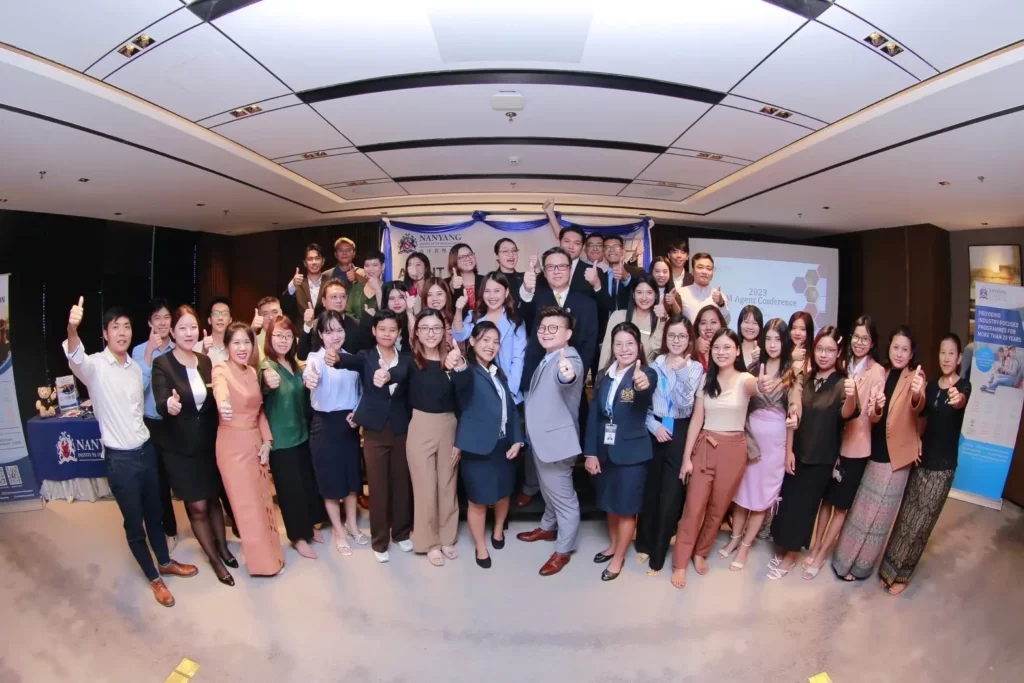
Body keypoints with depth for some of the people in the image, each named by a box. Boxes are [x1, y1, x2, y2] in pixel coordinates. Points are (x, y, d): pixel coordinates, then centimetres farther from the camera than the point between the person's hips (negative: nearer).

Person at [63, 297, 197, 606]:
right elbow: (76, 358, -39)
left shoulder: (135, 367, 5)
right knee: (134, 523, 9)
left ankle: (165, 562, 39)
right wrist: (72, 329, -58)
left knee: (155, 513, 20)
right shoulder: (95, 366, -14)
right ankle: (154, 578, 25)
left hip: (146, 450, 5)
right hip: (119, 459, -5)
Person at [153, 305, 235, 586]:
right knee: (197, 507, 7)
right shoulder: (162, 364, -12)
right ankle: (214, 559, 25)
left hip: (209, 444, 4)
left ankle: (223, 547, 37)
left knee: (214, 499, 18)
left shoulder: (206, 361, 2)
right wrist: (169, 404, -46)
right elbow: (160, 404, -27)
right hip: (181, 449, -4)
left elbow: (214, 401, 6)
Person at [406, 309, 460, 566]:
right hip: (420, 428, -2)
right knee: (425, 487, 10)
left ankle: (447, 538, 37)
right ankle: (430, 542, 31)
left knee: (448, 485, 16)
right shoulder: (410, 359, -8)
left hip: (449, 427, 2)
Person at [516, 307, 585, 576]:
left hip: (556, 438, -9)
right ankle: (548, 527, 48)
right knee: (549, 490, 27)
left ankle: (563, 550, 23)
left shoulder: (569, 358, -21)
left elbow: (567, 376, -46)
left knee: (564, 497, 7)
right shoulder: (547, 358, 9)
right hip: (541, 437, 9)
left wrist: (567, 375, -68)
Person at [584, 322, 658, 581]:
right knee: (610, 503, 21)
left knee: (627, 507, 10)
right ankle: (613, 544, 43)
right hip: (605, 450, 4)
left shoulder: (647, 374, -12)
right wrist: (590, 452, -2)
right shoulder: (603, 376, 1)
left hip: (632, 452, -4)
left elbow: (646, 392, -37)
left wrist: (642, 384, -61)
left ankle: (619, 557, 30)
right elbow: (593, 416, 2)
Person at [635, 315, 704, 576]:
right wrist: (654, 426, -13)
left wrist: (680, 371, -22)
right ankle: (644, 544, 31)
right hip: (654, 431, 2)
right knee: (649, 490, 11)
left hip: (679, 434, -2)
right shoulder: (655, 365, 4)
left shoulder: (695, 368, -1)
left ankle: (657, 555, 20)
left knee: (670, 495, 4)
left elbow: (686, 405, -13)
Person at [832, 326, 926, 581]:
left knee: (879, 513, 9)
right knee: (862, 509, 15)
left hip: (897, 455, -4)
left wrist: (917, 395, -55)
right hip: (874, 451, 4)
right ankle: (846, 559, 30)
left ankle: (860, 565, 23)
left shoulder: (915, 377, -10)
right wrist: (876, 407, -23)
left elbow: (917, 407, -32)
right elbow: (873, 417, 0)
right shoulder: (882, 375, 4)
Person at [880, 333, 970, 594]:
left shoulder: (963, 386, -11)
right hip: (921, 458, 4)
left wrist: (958, 399, -59)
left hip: (942, 465, -4)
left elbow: (962, 401, -36)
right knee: (906, 515, 10)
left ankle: (901, 573, 18)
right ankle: (891, 567, 24)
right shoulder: (931, 385, 5)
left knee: (921, 521, 4)